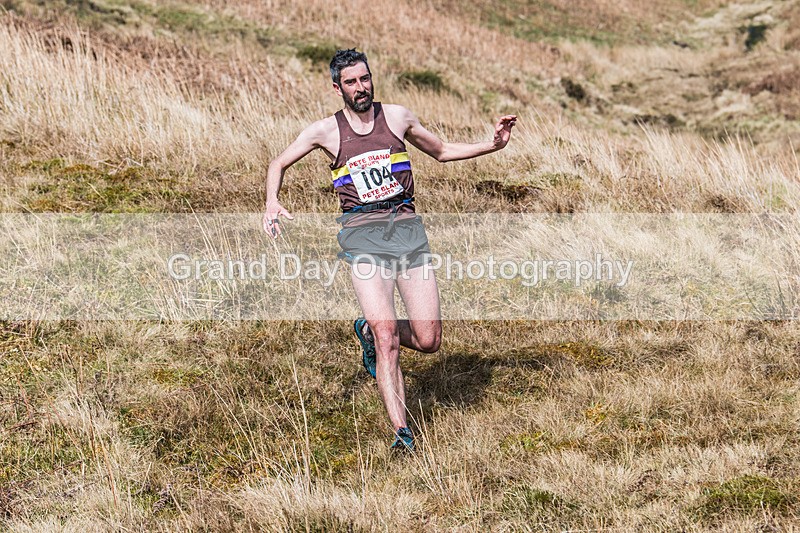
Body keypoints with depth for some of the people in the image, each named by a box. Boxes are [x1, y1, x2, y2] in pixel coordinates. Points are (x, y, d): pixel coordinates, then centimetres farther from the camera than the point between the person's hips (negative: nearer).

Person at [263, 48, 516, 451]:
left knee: (428, 341, -3)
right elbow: (279, 164, 17)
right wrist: (272, 202, -3)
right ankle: (401, 432, -15)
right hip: (362, 233, -2)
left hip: (406, 226, 3)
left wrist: (492, 145, 14)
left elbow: (442, 152, 25)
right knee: (388, 341, -17)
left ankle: (369, 330, 28)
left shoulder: (397, 117, 11)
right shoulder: (326, 131, 6)